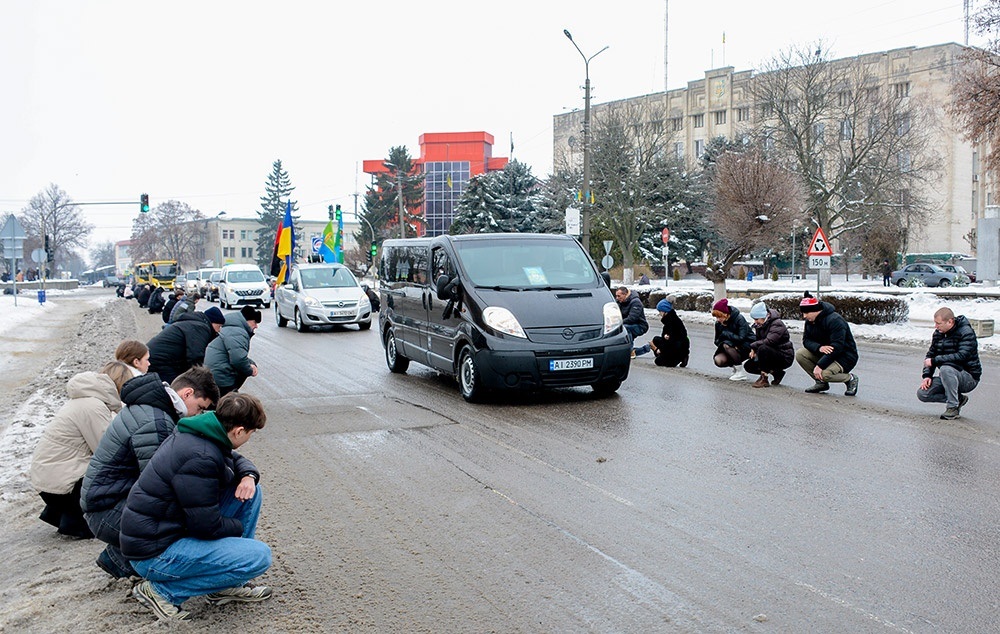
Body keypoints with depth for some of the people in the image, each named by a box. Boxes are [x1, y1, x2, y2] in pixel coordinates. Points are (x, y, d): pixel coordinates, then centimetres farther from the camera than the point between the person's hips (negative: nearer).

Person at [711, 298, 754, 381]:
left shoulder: (739, 319, -21)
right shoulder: (718, 323, -3)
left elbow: (741, 338, -30)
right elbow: (717, 340, 5)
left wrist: (725, 334, -23)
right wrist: (720, 343, -18)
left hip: (747, 347, -6)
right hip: (734, 347, 6)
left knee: (727, 345, -32)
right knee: (718, 361, -21)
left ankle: (741, 373, -20)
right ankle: (735, 366, 12)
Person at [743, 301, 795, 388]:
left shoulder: (777, 324, -22)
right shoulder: (760, 324, 4)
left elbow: (769, 341, -35)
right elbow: (757, 339, 10)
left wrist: (753, 346, -22)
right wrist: (753, 350, -11)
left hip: (785, 358, -9)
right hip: (773, 356, 9)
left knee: (763, 349, -35)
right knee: (748, 366, 0)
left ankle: (764, 379, -23)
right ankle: (777, 373, 10)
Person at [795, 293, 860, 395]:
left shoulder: (835, 320, -25)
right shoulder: (810, 321, 0)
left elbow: (837, 347, -30)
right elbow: (806, 340, -2)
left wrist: (819, 365, -35)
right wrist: (819, 347, -26)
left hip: (845, 357, -8)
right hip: (823, 353, 8)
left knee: (824, 373, -33)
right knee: (800, 354, -12)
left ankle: (850, 379, -2)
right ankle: (821, 383, 2)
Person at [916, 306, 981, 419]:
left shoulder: (966, 333, -17)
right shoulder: (938, 333, 5)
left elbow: (961, 356, -30)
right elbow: (930, 354, 9)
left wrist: (934, 361, -28)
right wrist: (927, 375, -7)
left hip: (969, 378, -7)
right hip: (949, 376, 7)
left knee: (945, 369, -37)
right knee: (922, 394, -10)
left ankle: (953, 407, -22)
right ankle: (958, 398, 6)